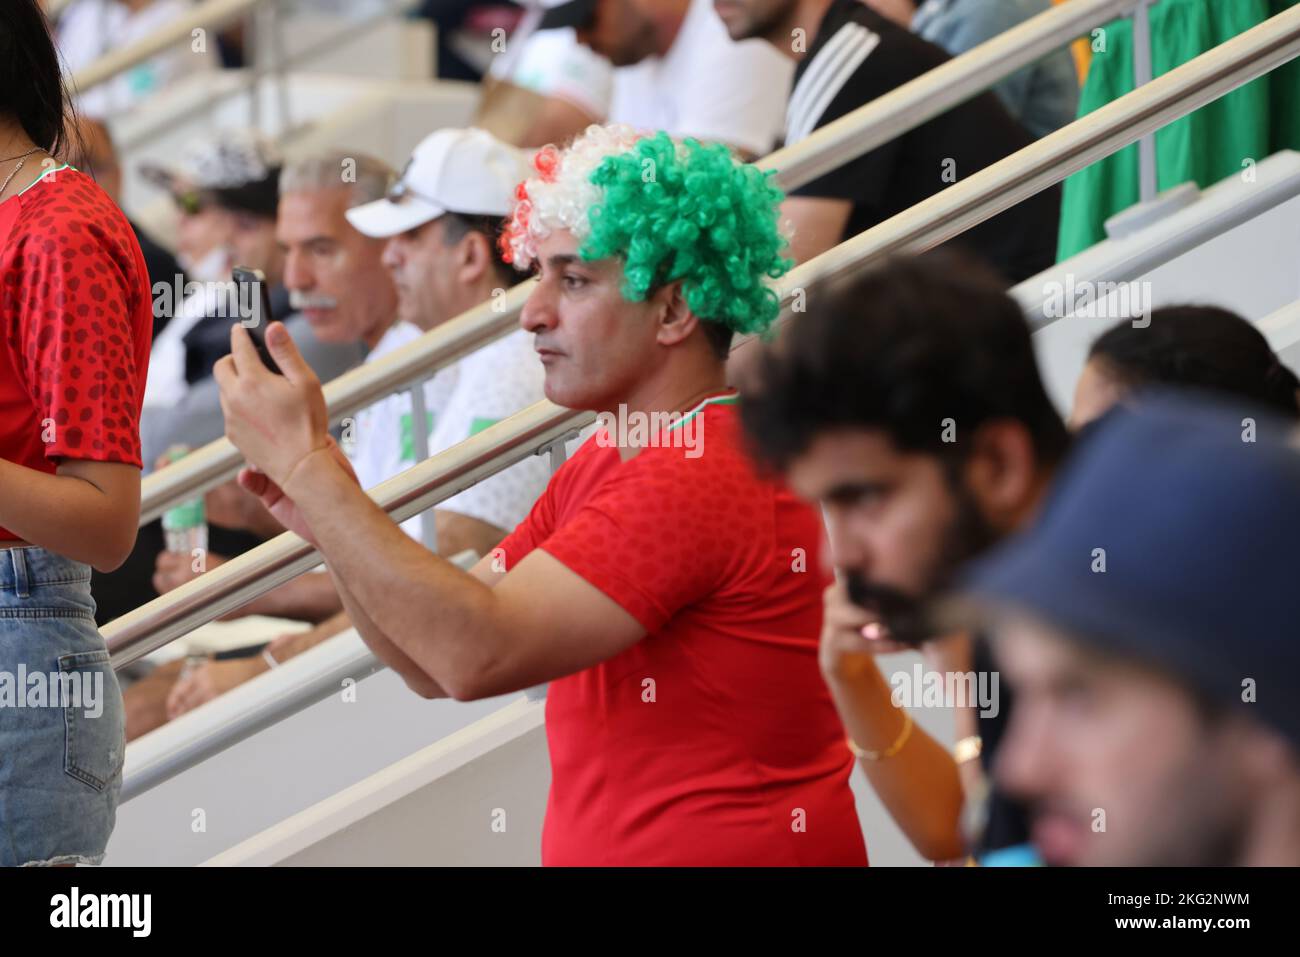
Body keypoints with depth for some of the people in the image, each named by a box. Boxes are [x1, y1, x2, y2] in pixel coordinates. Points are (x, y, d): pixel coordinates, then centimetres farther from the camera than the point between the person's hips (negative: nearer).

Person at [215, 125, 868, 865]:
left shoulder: (709, 474, -16)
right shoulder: (600, 466, 15)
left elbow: (477, 655, -22)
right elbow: (434, 663, 12)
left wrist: (308, 464, -17)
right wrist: (326, 517, -3)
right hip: (597, 846, 8)